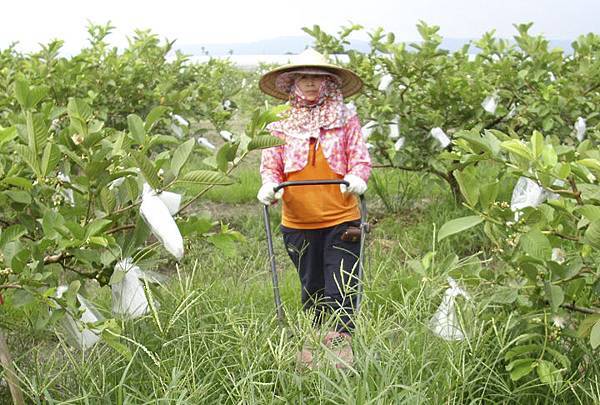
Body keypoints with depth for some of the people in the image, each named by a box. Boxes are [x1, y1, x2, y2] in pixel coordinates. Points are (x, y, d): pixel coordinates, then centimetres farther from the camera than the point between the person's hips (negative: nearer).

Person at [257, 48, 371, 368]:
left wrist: (357, 177, -19)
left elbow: (359, 157, 1)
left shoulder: (346, 118, 3)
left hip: (340, 218, -2)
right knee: (311, 284, 15)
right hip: (298, 222, 2)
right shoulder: (281, 123, 5)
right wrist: (269, 185, -13)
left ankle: (340, 341, -2)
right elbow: (271, 164, 7)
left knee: (342, 282, -5)